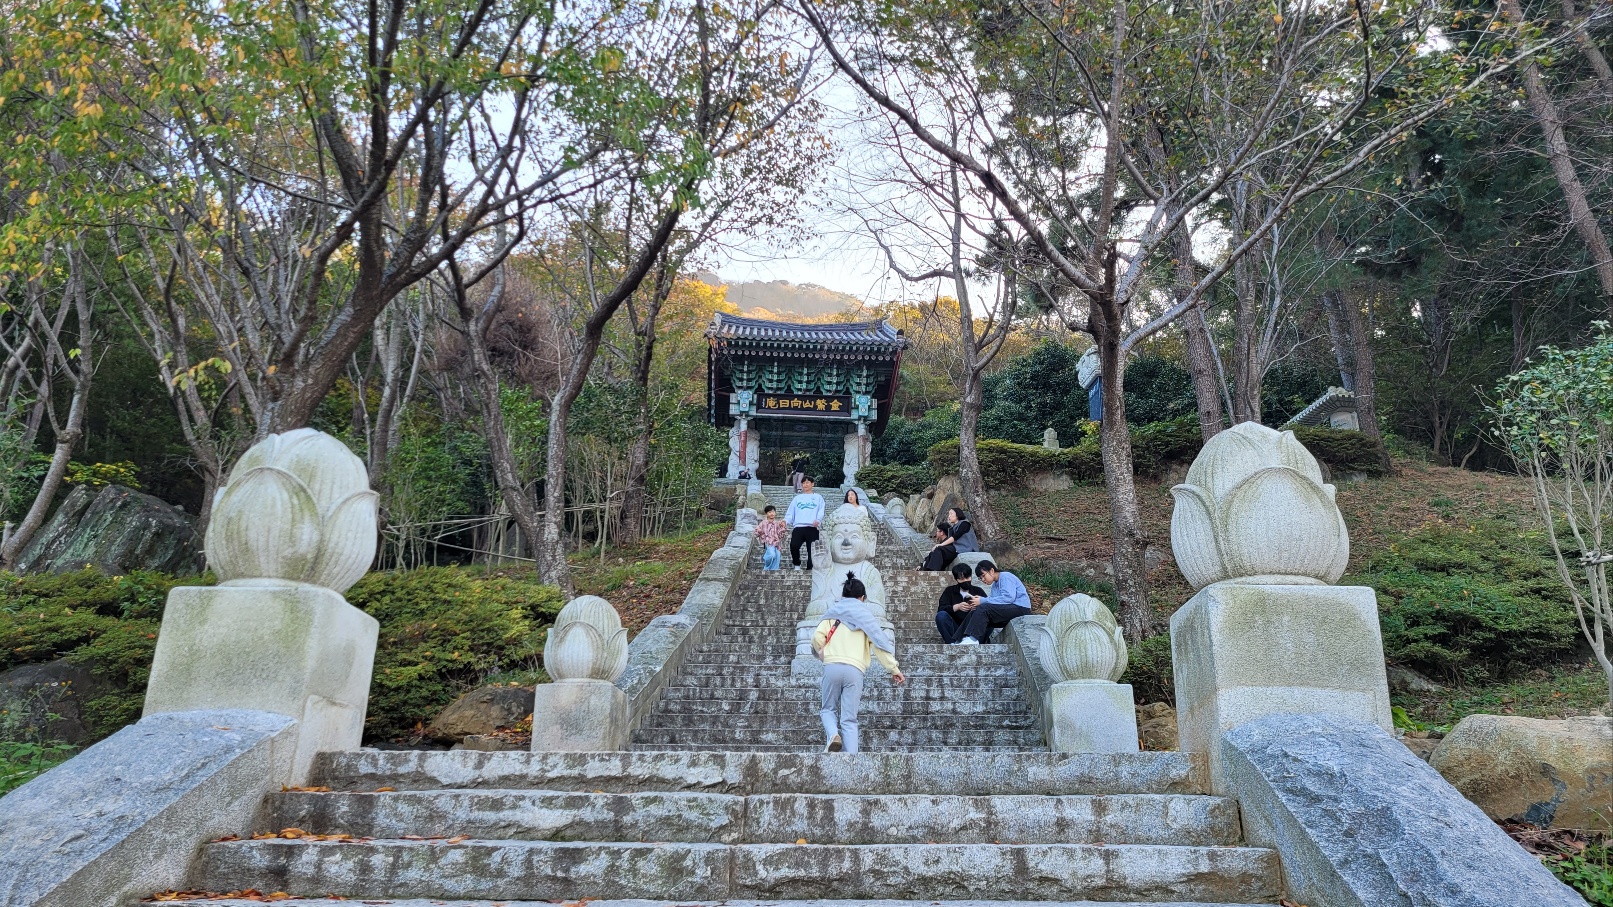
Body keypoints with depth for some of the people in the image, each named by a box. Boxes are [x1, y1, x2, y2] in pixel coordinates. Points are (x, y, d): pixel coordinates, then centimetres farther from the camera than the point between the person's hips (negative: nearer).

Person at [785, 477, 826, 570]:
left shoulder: (818, 497, 17)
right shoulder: (797, 498, 24)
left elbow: (821, 511, 2)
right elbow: (790, 512, 16)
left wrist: (818, 520, -19)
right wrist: (785, 521, -5)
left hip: (812, 528, -1)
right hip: (798, 527, 1)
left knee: (812, 549, -4)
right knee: (794, 546, -21)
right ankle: (797, 565, -1)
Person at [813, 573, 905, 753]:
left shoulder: (834, 612, 15)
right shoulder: (865, 615, 15)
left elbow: (817, 637, 4)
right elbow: (879, 643, 5)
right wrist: (894, 668, 8)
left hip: (832, 666, 0)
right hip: (855, 670, 0)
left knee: (828, 709, 18)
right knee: (849, 720, 2)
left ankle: (833, 735, -12)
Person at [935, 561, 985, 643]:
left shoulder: (978, 591, 13)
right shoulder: (950, 591, 13)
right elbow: (940, 609, -3)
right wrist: (957, 607, -21)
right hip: (955, 629, 0)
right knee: (941, 615, -27)